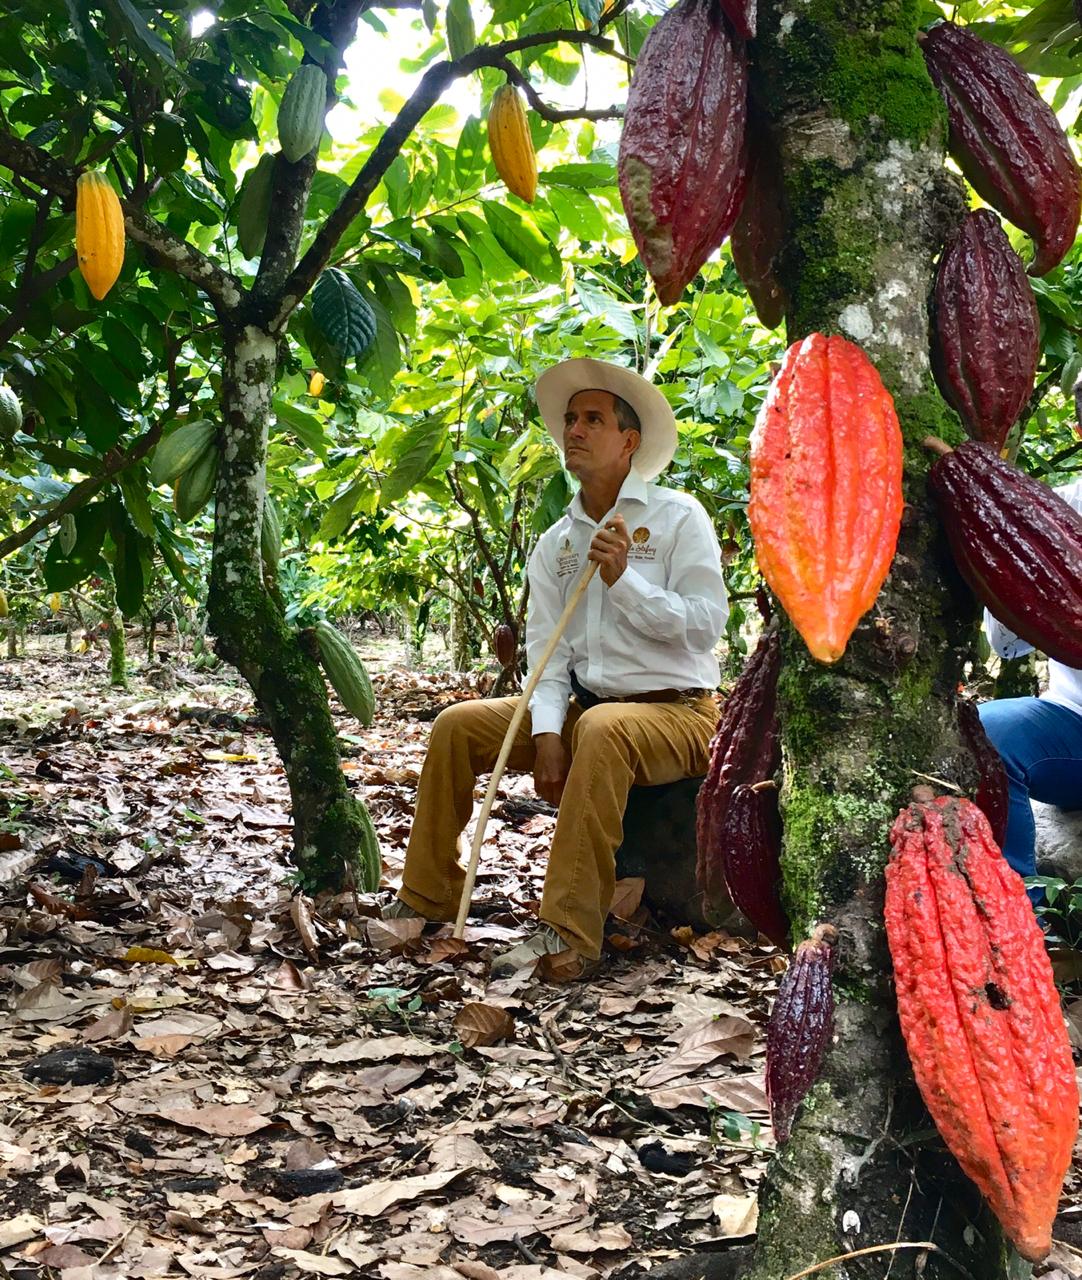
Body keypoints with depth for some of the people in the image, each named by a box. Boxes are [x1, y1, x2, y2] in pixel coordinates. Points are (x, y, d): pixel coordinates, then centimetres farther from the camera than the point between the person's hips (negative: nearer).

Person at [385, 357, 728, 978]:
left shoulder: (678, 516, -2)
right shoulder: (555, 544, 13)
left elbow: (707, 623, -12)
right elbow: (546, 647, 4)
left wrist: (622, 578, -20)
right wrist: (546, 734, -11)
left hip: (675, 711, -6)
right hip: (581, 708, 6)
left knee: (602, 729, -38)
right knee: (457, 725, -8)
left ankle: (569, 933, -39)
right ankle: (427, 899, -1)